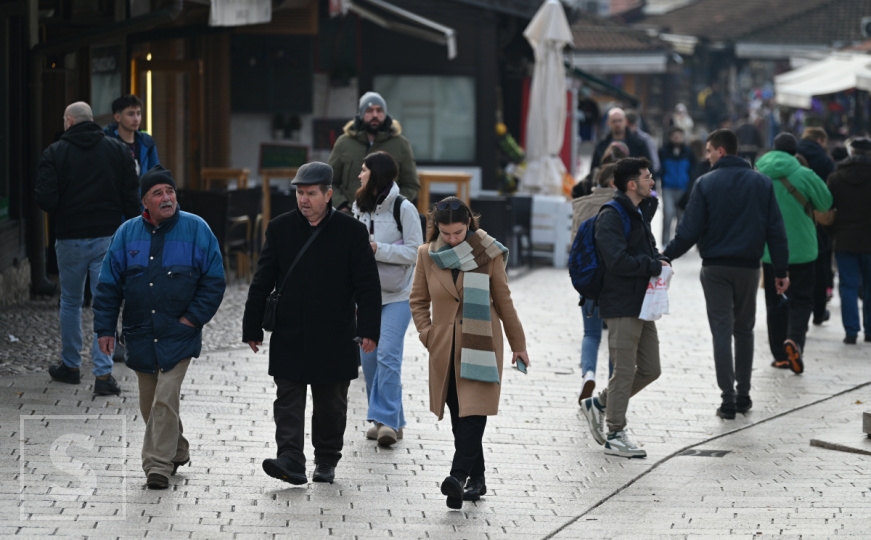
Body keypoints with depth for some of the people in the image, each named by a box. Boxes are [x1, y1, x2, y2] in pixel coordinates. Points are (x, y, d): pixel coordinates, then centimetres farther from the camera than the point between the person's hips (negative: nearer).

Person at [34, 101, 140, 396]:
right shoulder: (118, 150, 2)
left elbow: (45, 199, -13)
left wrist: (60, 213, 9)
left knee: (71, 302, 17)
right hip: (108, 238, 1)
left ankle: (70, 365, 27)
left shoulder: (55, 153, -6)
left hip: (70, 239, -1)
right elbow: (132, 197, -1)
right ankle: (103, 373, -5)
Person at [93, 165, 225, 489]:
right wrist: (105, 329, 2)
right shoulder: (127, 234, 4)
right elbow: (109, 285, 7)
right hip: (140, 336, 4)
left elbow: (214, 280, 0)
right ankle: (177, 453, 33)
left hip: (179, 335, -4)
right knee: (149, 403, 13)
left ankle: (158, 465, -8)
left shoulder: (196, 230, -4)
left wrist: (194, 317, -8)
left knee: (164, 401, -13)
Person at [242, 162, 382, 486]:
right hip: (289, 335, 1)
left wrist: (369, 330, -10)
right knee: (288, 399, -8)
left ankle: (326, 460, 23)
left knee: (331, 404, 9)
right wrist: (252, 327, 4)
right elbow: (262, 282, 7)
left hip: (334, 339, -1)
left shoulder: (352, 231, -1)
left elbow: (368, 286, -2)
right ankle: (291, 461, -14)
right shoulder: (280, 228, 4)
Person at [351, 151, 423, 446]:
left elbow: (414, 252, -11)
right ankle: (383, 420, 14)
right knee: (368, 356, 5)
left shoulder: (403, 208, -9)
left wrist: (377, 249, -18)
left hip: (397, 295, -6)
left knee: (388, 355, -14)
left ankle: (388, 421, -13)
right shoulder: (360, 207, 9)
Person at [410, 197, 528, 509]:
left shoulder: (488, 253, -2)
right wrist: (427, 334, 0)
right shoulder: (427, 255, 3)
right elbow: (419, 300, 13)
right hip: (445, 348, 3)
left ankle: (459, 476, -24)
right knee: (459, 416, 8)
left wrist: (518, 344, 10)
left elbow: (504, 301, 5)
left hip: (481, 344, -3)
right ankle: (476, 480, 17)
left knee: (473, 411, -15)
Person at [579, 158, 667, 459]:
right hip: (621, 306, -9)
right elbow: (618, 261, -24)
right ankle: (615, 436, 6)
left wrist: (657, 261, 2)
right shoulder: (611, 216, -14)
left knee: (650, 369, 11)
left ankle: (599, 405, 25)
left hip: (642, 304, 9)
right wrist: (654, 265, -13)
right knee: (625, 370, -4)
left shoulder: (641, 213, 16)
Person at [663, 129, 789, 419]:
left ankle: (728, 399, -5)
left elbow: (689, 230, -10)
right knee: (744, 329, 16)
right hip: (749, 266, 3)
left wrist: (665, 256, 2)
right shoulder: (762, 183, 3)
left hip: (716, 267, -3)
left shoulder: (706, 184, -8)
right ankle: (743, 394, 18)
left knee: (722, 331, 0)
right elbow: (775, 230, 2)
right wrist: (781, 270, 7)